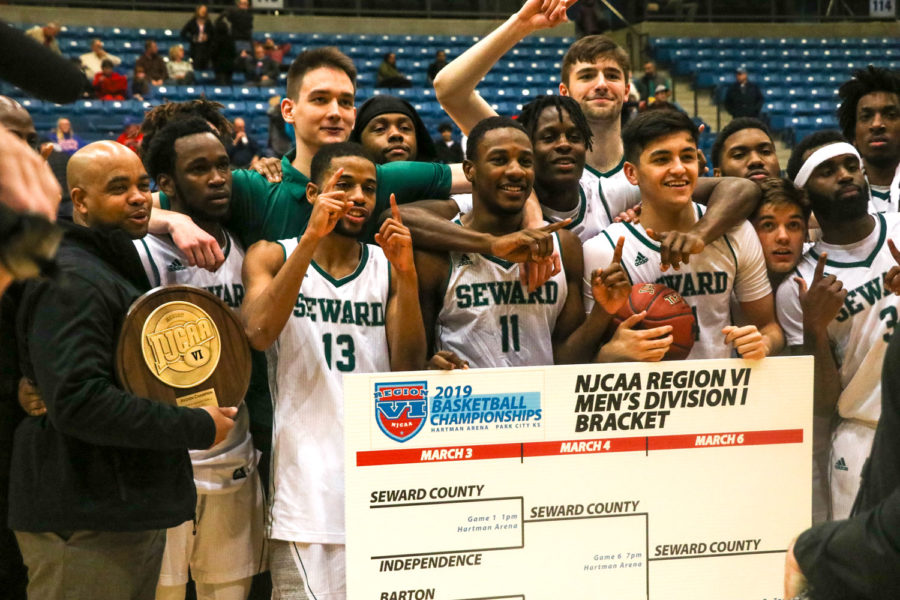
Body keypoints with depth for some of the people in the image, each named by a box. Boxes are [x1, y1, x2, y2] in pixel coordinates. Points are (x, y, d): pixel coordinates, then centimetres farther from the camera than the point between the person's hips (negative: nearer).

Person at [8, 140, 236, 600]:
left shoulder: (122, 268, 18)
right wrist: (198, 427, -19)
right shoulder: (69, 281, -16)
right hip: (86, 525, -10)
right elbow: (77, 402, -26)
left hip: (133, 512, 10)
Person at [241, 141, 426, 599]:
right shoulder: (272, 257, 5)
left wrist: (407, 275, -11)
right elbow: (258, 334, -16)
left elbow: (409, 370, -1)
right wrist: (311, 238, -18)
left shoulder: (388, 265, 10)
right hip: (306, 471, -2)